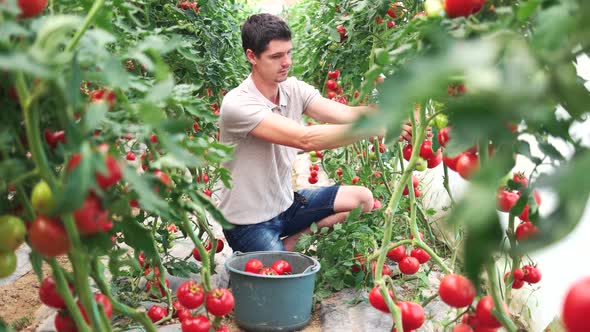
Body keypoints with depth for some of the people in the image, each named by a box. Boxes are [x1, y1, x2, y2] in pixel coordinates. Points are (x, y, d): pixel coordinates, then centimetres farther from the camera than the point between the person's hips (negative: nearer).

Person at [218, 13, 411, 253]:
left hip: (284, 204, 7)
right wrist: (377, 127, -40)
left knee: (362, 198, 1)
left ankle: (288, 244, 2)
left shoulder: (294, 89, -3)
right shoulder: (237, 104, -25)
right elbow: (305, 139, -35)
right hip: (248, 223, -7)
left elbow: (346, 114, -17)